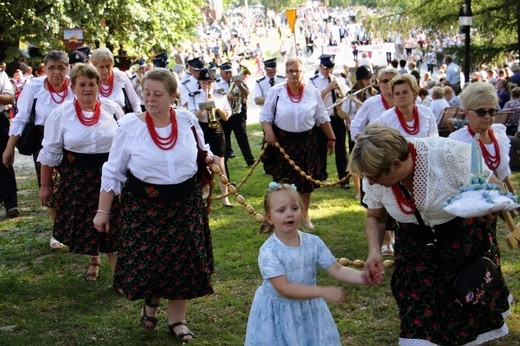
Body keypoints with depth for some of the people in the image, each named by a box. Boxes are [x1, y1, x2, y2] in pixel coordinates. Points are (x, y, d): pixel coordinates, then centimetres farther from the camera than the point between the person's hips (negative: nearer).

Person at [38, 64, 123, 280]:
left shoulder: (112, 109, -2)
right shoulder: (61, 114, -6)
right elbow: (50, 152, 0)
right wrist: (45, 186, 2)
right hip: (77, 178, 0)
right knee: (84, 223, 10)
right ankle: (93, 260, 35)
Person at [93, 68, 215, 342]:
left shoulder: (187, 121, -3)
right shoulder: (130, 125, -10)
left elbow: (201, 151, 17)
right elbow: (112, 172, -3)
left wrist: (208, 158, -7)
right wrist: (103, 211, -2)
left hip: (184, 203, 2)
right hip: (143, 205, -2)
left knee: (183, 263, 7)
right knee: (146, 262, 3)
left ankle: (177, 319, 26)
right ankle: (151, 301, 36)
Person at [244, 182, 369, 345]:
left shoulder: (313, 242, -7)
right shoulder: (269, 251, -22)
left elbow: (336, 269, -6)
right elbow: (283, 288, -26)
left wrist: (364, 277, -24)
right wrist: (323, 291, -31)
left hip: (308, 311, 4)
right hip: (278, 313, -4)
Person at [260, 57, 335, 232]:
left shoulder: (313, 92, -1)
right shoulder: (276, 91, -5)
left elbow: (322, 118, 6)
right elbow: (265, 116, -2)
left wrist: (331, 138, 8)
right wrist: (268, 132, -19)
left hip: (306, 141, 2)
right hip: (282, 141, -2)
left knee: (306, 180, 10)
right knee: (282, 180, 5)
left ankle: (305, 215, 27)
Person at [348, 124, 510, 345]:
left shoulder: (447, 154, -31)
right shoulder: (375, 173, -17)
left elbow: (491, 188, -17)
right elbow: (375, 217, -2)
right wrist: (374, 251, -18)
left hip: (465, 242, -2)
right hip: (414, 250, 2)